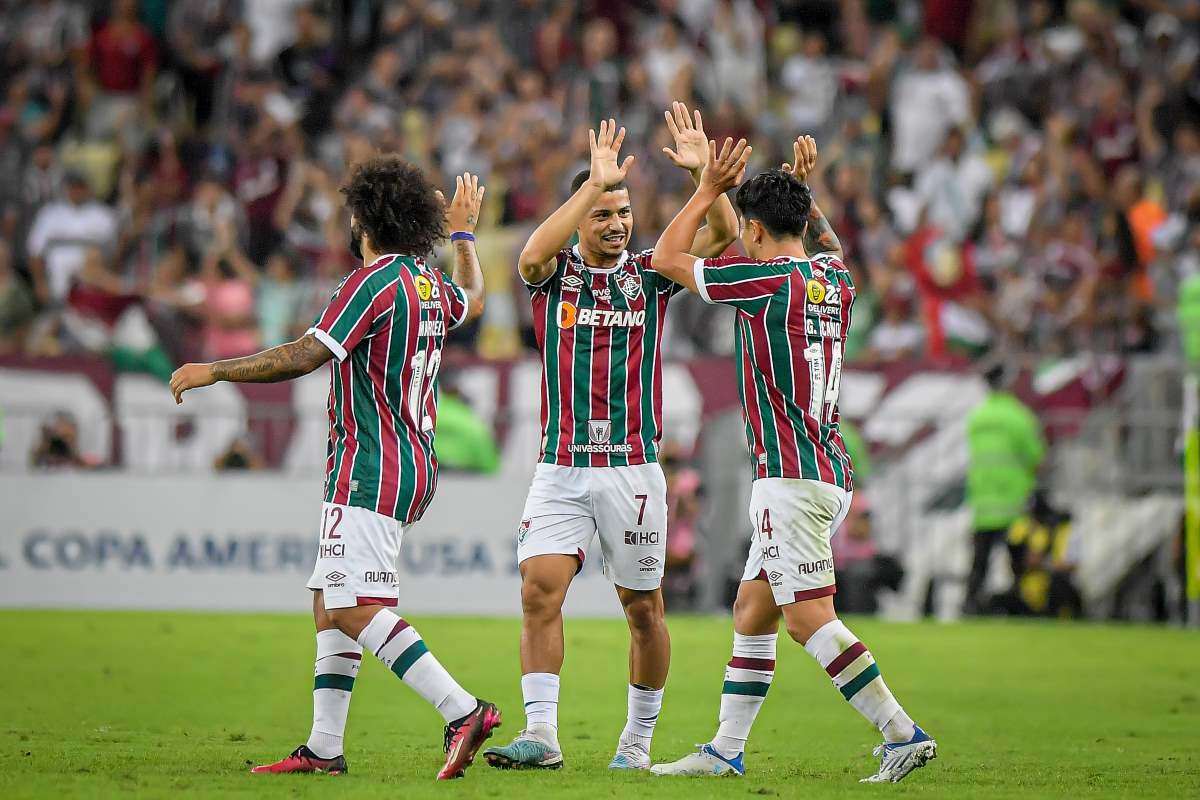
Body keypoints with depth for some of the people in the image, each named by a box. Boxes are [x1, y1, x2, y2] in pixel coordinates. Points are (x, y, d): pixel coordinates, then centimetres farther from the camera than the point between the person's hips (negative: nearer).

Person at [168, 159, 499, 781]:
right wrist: (463, 231, 55)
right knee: (328, 602, 11)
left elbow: (303, 356, -18)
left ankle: (463, 711, -24)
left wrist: (211, 371, -10)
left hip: (372, 469, -10)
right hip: (411, 466, 10)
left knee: (355, 608, -16)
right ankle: (323, 748, 9)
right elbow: (472, 299, 40)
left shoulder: (375, 280, -13)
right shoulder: (428, 283, 14)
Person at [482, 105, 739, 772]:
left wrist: (704, 173, -23)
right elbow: (532, 254, -22)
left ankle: (639, 739, 19)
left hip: (633, 469, 0)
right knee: (540, 591, -14)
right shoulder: (557, 273, 3)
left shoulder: (650, 273, 5)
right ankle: (542, 735, -16)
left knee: (644, 609, 5)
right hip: (561, 468, 0)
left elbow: (723, 235, -7)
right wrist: (596, 181, -27)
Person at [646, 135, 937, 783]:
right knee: (751, 613, 12)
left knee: (810, 619, -11)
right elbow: (826, 242, 39)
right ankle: (727, 750, 14)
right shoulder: (836, 279, 11)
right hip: (829, 472, 9)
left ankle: (903, 733, -17)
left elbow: (666, 258, 0)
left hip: (791, 474, -9)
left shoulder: (769, 280, -11)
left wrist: (709, 189, 7)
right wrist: (802, 188, 29)